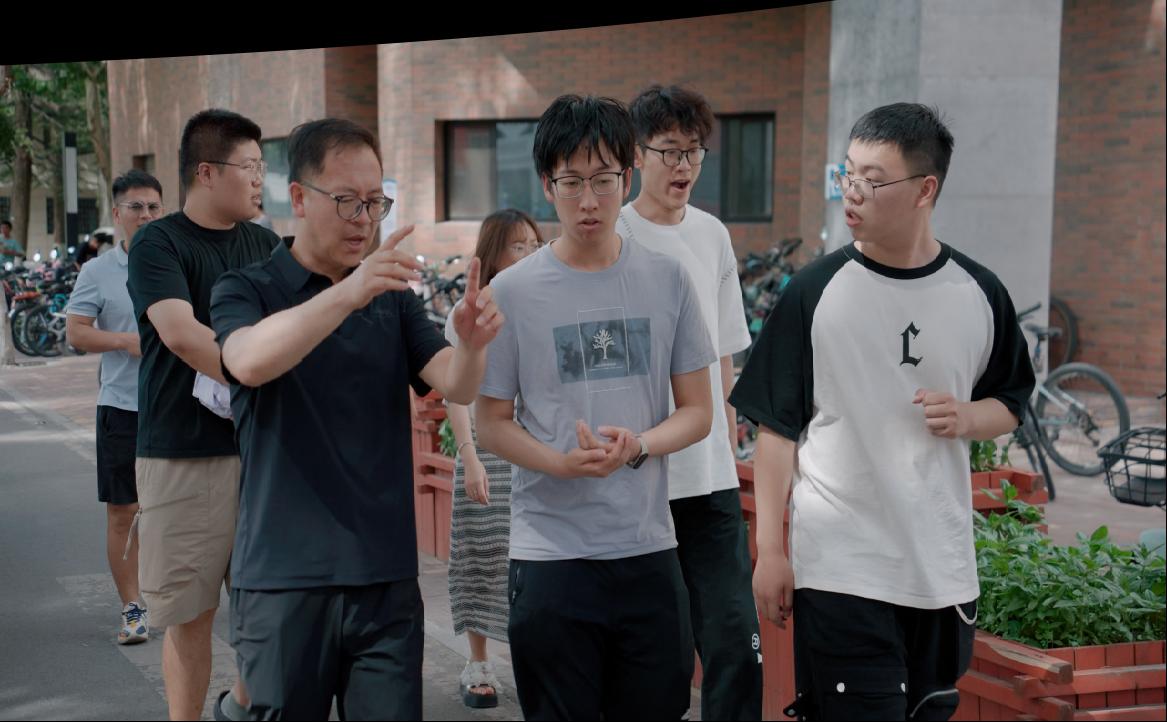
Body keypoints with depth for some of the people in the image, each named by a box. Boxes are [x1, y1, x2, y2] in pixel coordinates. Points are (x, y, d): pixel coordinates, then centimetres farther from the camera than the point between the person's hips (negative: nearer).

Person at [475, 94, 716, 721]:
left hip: (649, 548, 2)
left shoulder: (667, 280, 2)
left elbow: (697, 411, 6)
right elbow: (490, 423, 1)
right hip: (550, 551, -2)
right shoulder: (514, 291, -3)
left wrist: (636, 445, -15)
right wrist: (563, 462, -18)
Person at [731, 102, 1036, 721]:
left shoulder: (979, 295, 2)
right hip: (837, 571, -3)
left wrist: (967, 417, -9)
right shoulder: (815, 292, -5)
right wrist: (769, 552, -5)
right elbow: (777, 427, -2)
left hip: (945, 570, 3)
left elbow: (1009, 406, 14)